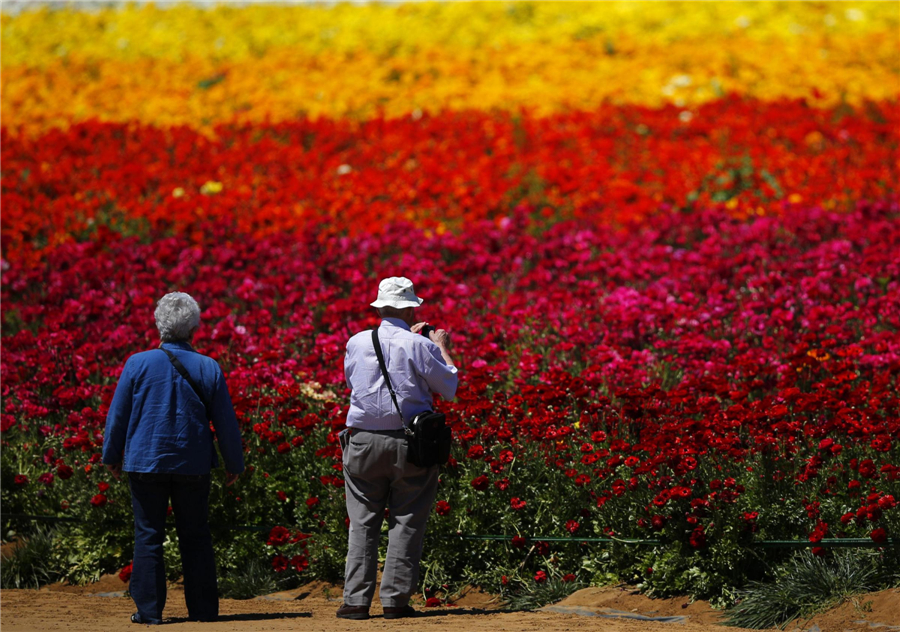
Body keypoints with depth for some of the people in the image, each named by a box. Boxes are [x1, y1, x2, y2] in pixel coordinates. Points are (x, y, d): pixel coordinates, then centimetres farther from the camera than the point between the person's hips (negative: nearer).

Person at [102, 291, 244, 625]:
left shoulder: (138, 364, -6)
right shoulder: (208, 368, -4)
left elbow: (118, 415, 1)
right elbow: (226, 422, 3)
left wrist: (111, 455, 16)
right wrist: (234, 464, 15)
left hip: (146, 462, -1)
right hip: (193, 464, 1)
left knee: (148, 536, 4)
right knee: (195, 536, 9)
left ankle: (149, 609, 2)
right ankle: (203, 608, 10)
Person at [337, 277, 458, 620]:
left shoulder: (357, 343, 2)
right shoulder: (420, 346, -8)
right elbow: (449, 389, 1)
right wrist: (442, 349, 16)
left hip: (363, 443, 2)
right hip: (409, 444, -2)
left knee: (363, 522, 6)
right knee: (406, 522, 4)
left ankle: (356, 600, 1)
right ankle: (396, 599, 1)